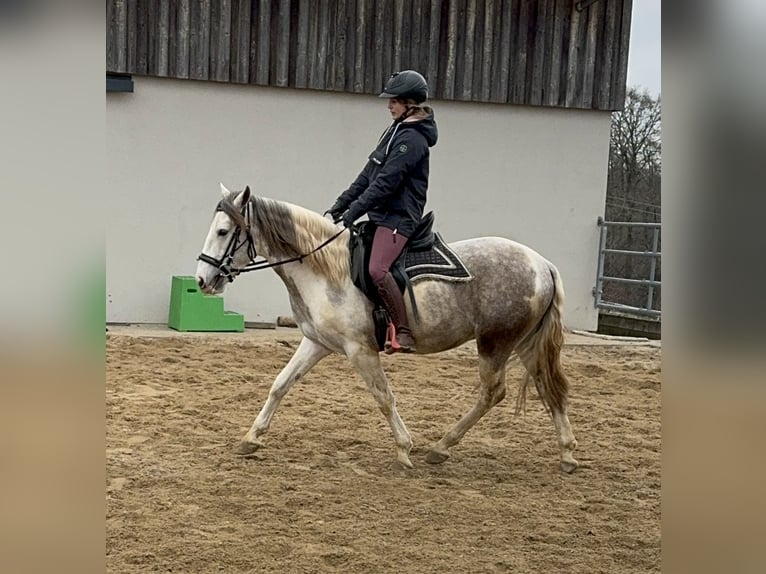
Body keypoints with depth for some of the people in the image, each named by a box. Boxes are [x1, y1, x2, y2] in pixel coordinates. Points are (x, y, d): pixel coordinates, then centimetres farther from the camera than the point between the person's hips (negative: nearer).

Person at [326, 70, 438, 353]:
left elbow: (385, 183, -21)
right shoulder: (397, 131, 16)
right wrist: (341, 203, 12)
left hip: (399, 218, -11)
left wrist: (353, 211, -22)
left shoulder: (412, 139, -14)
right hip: (384, 215, 11)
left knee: (377, 269, -29)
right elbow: (370, 173, 18)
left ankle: (404, 334, -23)